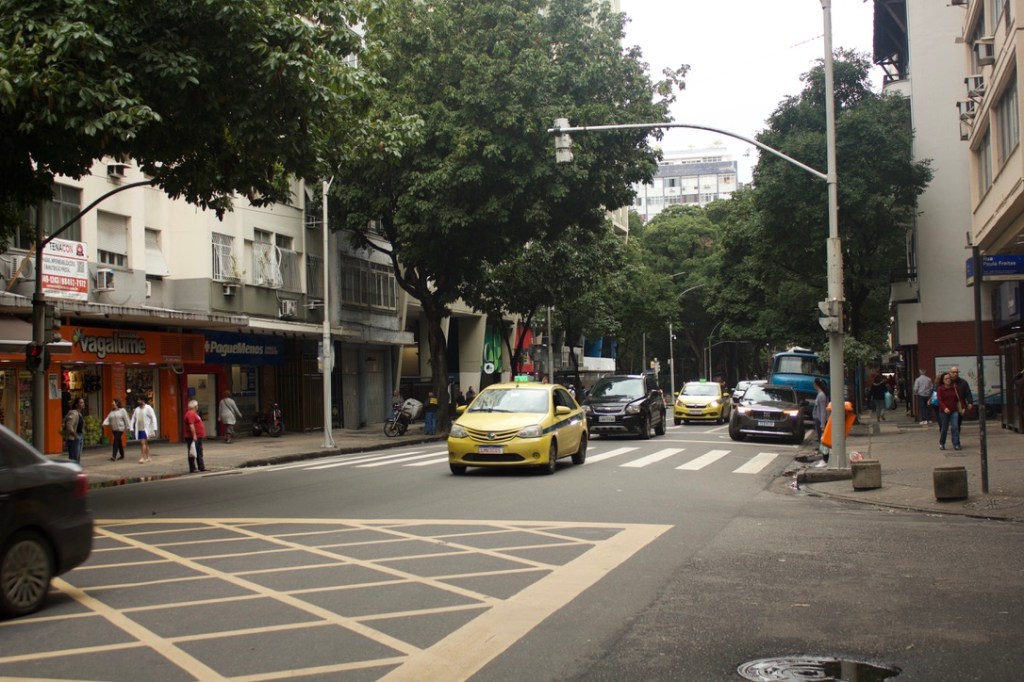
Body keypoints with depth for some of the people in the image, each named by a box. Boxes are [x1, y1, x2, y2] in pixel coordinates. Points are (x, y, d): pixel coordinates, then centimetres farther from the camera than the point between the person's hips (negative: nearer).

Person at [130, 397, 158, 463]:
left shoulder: (148, 408, -5)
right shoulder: (137, 409, 10)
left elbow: (153, 418, -7)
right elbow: (133, 418, 10)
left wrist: (154, 429, -12)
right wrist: (131, 427, 0)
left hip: (145, 429, -6)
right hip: (139, 429, 6)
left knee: (143, 443, -15)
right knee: (145, 443, 10)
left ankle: (142, 457, -18)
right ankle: (147, 457, 16)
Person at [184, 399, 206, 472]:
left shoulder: (194, 414, 18)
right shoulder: (191, 414, -16)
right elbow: (191, 425, -24)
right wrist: (194, 435, -27)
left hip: (197, 437, 11)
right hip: (193, 438, -11)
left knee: (199, 453, 14)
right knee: (193, 453, -6)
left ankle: (201, 467, 19)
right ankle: (192, 469, -4)